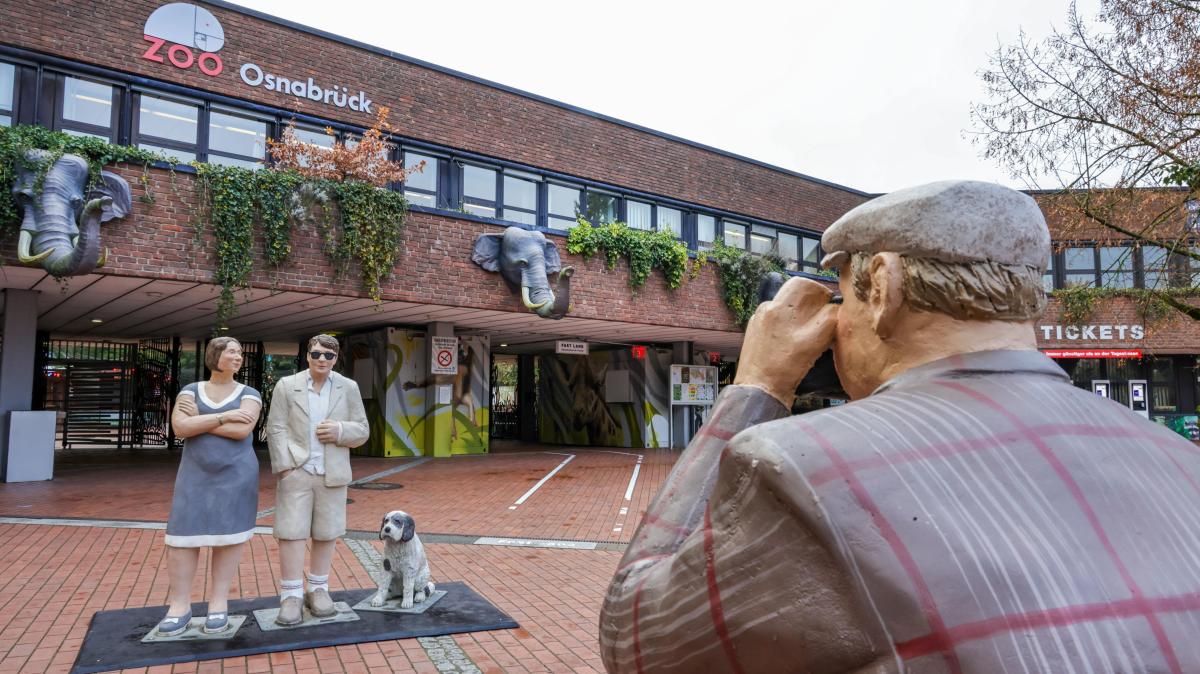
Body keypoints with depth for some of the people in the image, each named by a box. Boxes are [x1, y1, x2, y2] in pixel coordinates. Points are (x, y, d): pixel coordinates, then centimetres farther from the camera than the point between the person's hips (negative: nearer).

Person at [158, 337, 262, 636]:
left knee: (228, 533, 1)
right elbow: (179, 427, -10)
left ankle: (218, 602, 10)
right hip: (196, 474, 2)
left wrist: (199, 420, -10)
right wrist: (223, 416, -17)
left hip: (236, 474, -1)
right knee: (182, 535, -2)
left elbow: (241, 430, -16)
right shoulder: (191, 390, 6)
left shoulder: (249, 394, 1)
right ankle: (180, 605, 8)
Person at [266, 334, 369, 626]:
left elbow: (362, 431, 6)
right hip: (295, 472, -1)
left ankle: (318, 589, 21)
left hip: (331, 475, 2)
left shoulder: (349, 388, 6)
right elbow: (276, 429, -2)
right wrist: (285, 467, -12)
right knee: (291, 532, -3)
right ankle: (291, 596, 6)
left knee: (325, 534, 7)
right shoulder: (286, 386, 3)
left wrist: (340, 431, -15)